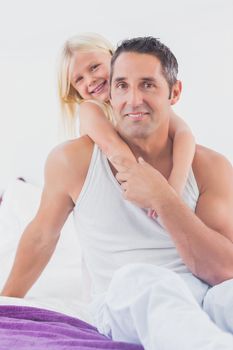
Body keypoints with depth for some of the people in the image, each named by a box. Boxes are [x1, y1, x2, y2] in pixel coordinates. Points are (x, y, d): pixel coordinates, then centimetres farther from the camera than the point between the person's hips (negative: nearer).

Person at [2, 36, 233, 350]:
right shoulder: (74, 160, -1)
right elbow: (41, 236, 16)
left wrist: (162, 198, -18)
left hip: (207, 295, 0)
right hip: (124, 308, 1)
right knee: (135, 276, -37)